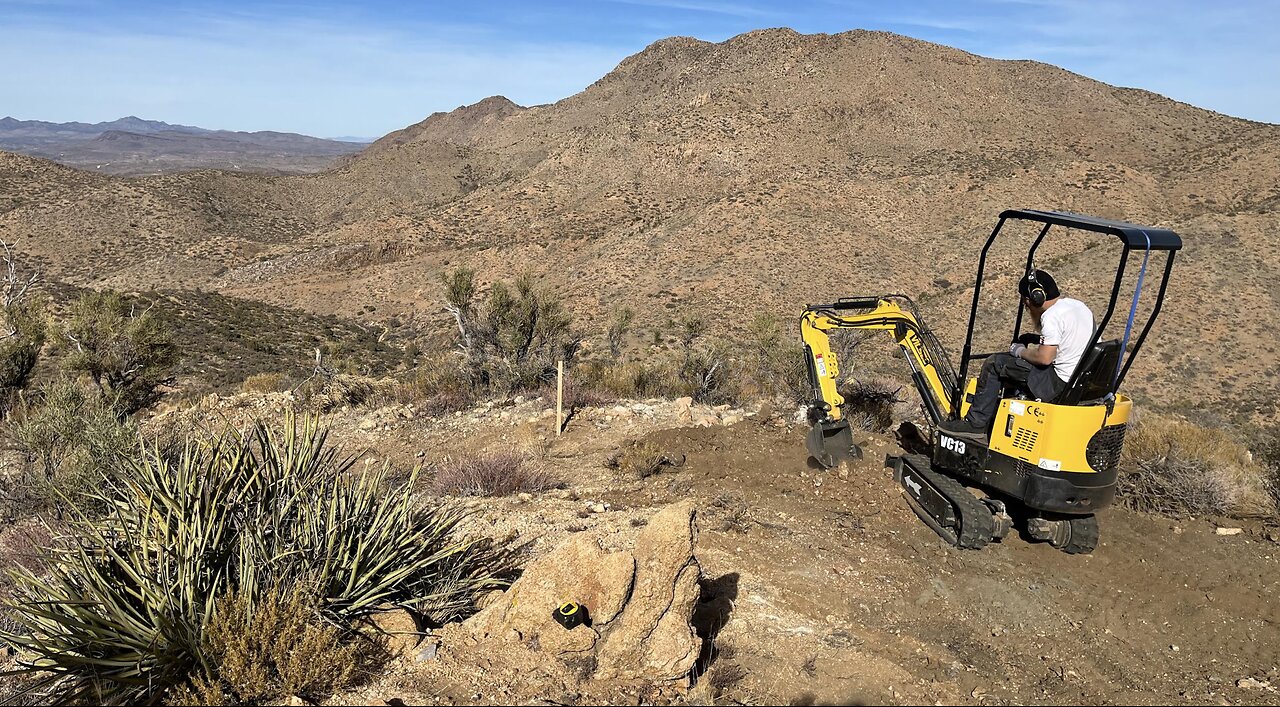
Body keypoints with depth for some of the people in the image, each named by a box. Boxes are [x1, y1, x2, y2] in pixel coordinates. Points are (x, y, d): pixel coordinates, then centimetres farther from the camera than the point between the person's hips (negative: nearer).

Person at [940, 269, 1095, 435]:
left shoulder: (1052, 316, -19)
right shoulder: (1079, 305, 11)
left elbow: (1045, 358, -24)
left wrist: (1020, 351, -6)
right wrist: (1038, 340, 13)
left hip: (1060, 384, -10)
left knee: (994, 364, -5)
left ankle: (976, 422, 4)